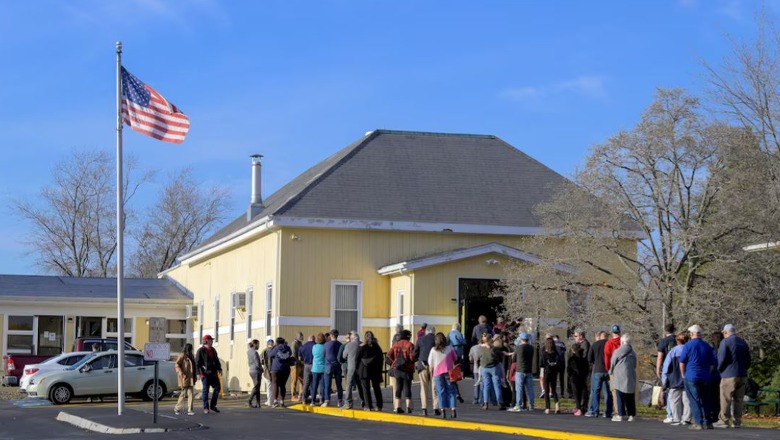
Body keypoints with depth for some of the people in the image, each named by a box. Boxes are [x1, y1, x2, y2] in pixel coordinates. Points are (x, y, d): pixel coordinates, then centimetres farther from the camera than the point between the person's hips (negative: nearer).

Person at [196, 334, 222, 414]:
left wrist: (219, 368, 14)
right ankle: (206, 408, 3)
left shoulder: (213, 350, 15)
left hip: (213, 373, 7)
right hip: (205, 374, -7)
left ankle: (212, 406, 15)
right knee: (205, 390, -2)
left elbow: (216, 360, 23)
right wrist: (199, 373, -17)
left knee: (217, 387, 4)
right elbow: (197, 362, -11)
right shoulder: (201, 350, -7)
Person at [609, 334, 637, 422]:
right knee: (630, 398, 8)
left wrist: (611, 372, 21)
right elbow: (635, 365, 15)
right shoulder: (633, 353, 9)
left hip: (620, 376, -5)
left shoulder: (618, 351, -6)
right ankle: (631, 415, 7)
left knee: (620, 397, -1)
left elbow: (613, 363, 2)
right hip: (631, 377, 5)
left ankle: (620, 415, -4)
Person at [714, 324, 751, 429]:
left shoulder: (725, 342, -8)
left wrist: (719, 369, 3)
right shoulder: (743, 342, 12)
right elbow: (748, 360, 14)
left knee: (726, 399, -2)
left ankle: (724, 421, -2)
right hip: (742, 375, 6)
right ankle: (737, 421, 8)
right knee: (739, 400, 9)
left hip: (729, 375, -6)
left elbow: (722, 359, -13)